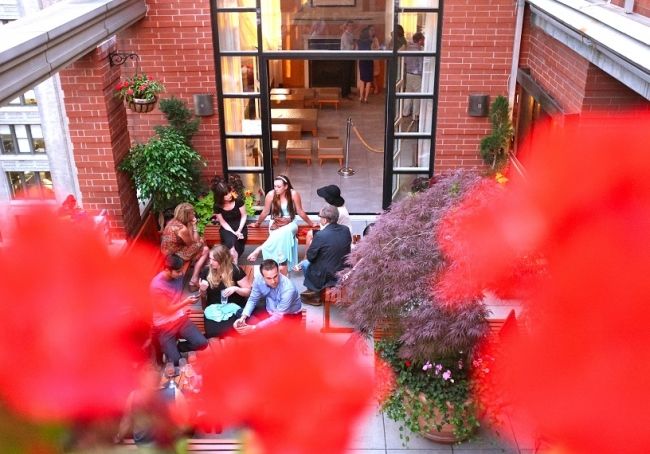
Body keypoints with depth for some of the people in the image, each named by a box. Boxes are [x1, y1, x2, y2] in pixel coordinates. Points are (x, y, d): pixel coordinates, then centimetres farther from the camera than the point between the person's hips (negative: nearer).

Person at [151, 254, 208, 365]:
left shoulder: (178, 276, -2)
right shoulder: (156, 285, -22)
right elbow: (167, 310, -15)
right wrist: (186, 302, -20)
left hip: (181, 318, 5)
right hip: (164, 325, -5)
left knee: (202, 343, -14)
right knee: (175, 361, -13)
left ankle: (176, 348, 10)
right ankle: (169, 349, 20)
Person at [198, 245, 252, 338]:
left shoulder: (235, 270, -6)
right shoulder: (206, 271, 4)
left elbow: (249, 291, 0)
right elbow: (203, 296, 16)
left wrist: (235, 289, -18)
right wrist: (202, 290, -7)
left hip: (233, 306, -2)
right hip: (213, 307, 2)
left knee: (228, 330, -31)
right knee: (212, 332, -28)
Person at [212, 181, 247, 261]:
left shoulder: (238, 201, -14)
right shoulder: (217, 206, -11)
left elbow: (244, 216, -4)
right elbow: (223, 222, -4)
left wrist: (239, 231, -15)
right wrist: (234, 232, -16)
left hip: (240, 227, 1)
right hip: (227, 229, 0)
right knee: (230, 241, -32)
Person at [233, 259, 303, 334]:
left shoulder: (288, 288, -34)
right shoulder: (259, 280, -18)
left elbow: (279, 316, -32)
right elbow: (253, 300, -3)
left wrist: (254, 328, -37)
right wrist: (243, 317, -20)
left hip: (290, 316, -5)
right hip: (270, 312, 5)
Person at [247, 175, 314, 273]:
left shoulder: (293, 194, -11)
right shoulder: (271, 194, -9)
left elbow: (300, 212, 1)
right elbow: (265, 212, 8)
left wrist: (310, 223, 8)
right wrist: (257, 223, 18)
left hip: (290, 224, 0)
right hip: (275, 224, 0)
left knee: (284, 232, -37)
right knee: (280, 236, -34)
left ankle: (259, 250, -31)